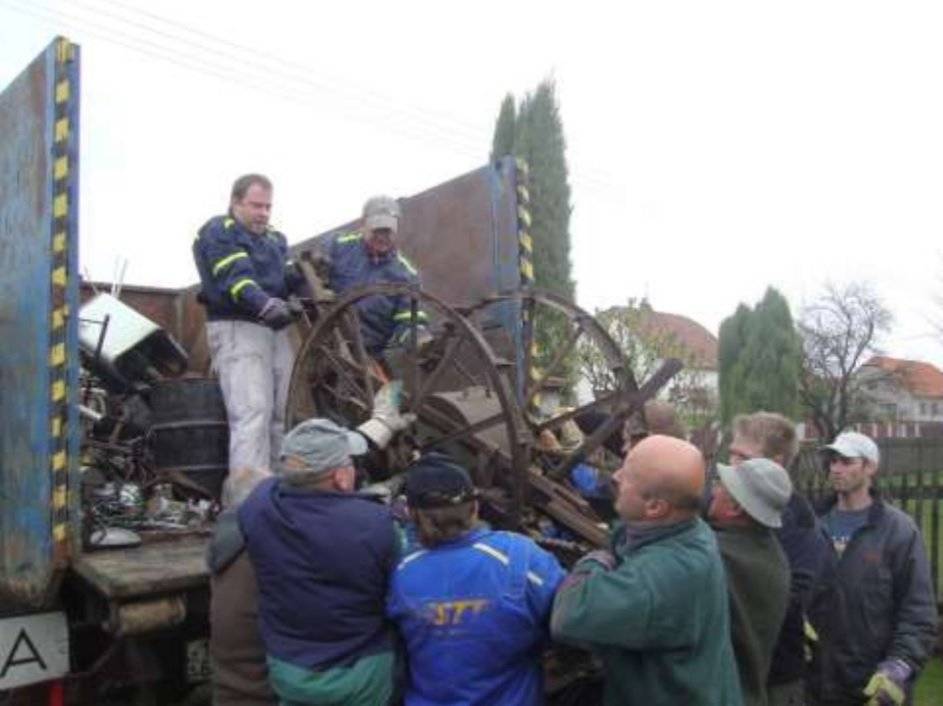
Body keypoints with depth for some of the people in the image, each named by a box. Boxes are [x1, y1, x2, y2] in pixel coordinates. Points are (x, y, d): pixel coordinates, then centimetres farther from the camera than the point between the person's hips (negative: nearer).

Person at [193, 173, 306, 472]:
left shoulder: (275, 238, 25)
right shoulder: (218, 231, 0)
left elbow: (286, 280, 12)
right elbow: (235, 278, -17)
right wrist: (265, 305, -33)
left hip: (276, 330, 8)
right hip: (237, 327, -7)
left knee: (282, 412, 5)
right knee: (253, 411, -17)